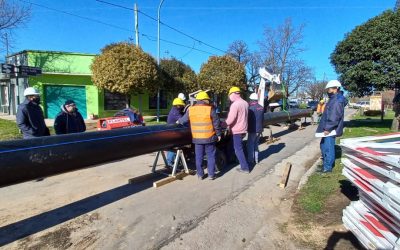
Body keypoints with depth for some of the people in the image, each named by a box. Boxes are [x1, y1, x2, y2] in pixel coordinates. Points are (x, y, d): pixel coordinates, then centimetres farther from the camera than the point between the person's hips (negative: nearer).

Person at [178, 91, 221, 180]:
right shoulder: (210, 109, -8)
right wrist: (218, 134, 5)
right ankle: (211, 174, 15)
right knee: (211, 156, 10)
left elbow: (183, 120, 11)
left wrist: (178, 121, 33)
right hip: (209, 137, -2)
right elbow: (216, 123, -6)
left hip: (197, 138, 3)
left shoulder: (190, 110, 0)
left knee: (199, 157, 12)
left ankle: (200, 175, 20)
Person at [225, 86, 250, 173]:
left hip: (237, 130, -9)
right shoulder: (245, 103, 8)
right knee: (239, 147, 23)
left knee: (238, 149, 1)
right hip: (243, 129, 9)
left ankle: (245, 168, 7)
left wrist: (225, 123, -5)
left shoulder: (235, 104, -20)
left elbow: (230, 119, -25)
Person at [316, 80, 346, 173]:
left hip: (331, 130, -11)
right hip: (328, 128, 11)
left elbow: (335, 117, -25)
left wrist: (328, 128, -24)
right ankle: (326, 163, 34)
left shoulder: (337, 101, -19)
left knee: (328, 147, -2)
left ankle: (328, 167, 8)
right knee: (323, 145, 20)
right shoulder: (333, 99, 15)